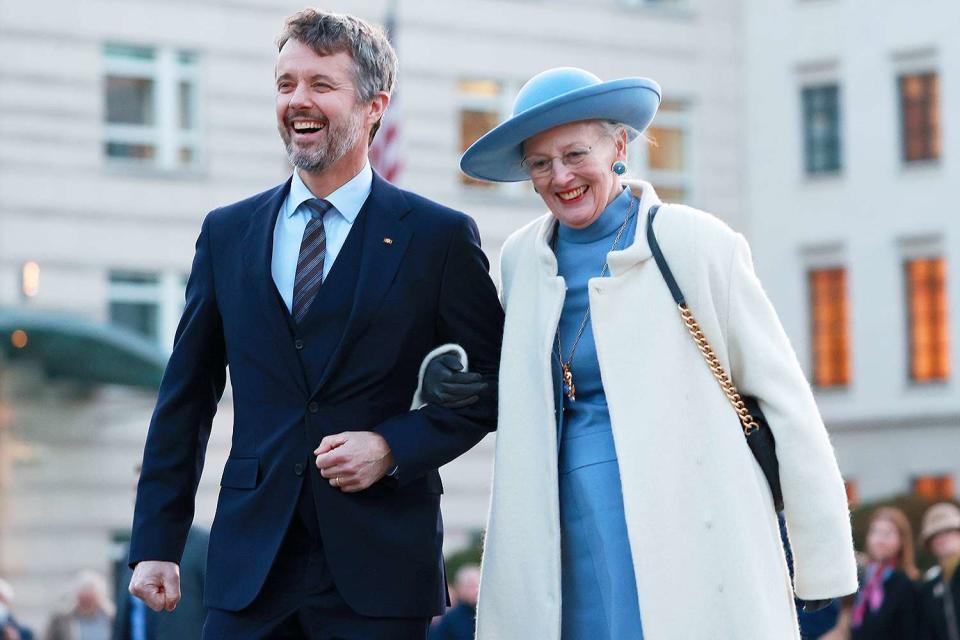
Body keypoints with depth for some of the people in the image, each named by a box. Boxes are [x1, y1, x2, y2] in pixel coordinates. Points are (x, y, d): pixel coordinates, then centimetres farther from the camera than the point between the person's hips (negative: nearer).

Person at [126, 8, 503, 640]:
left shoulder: (441, 237, 1)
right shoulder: (227, 233, 11)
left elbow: (493, 385, 4)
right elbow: (186, 399, 12)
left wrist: (394, 447, -11)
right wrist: (156, 546, 6)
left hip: (379, 569, -2)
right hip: (250, 567, 3)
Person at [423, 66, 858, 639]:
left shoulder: (696, 243, -4)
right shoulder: (522, 258, 9)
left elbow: (783, 398, -3)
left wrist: (824, 558, -5)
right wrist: (443, 372, 4)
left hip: (690, 523, -4)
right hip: (576, 531, 4)